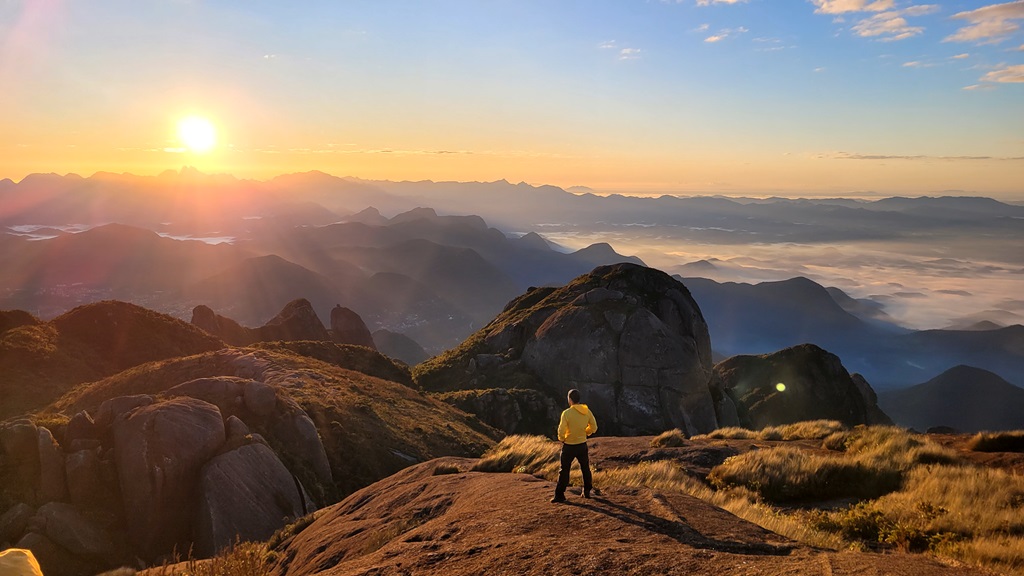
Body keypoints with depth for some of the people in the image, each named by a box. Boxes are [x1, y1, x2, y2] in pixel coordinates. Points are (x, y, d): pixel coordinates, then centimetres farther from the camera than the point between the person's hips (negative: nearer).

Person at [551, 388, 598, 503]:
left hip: (569, 446, -4)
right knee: (585, 469, 20)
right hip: (582, 445, 4)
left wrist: (561, 439, -3)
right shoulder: (587, 411, -4)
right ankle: (587, 491, 28)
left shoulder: (567, 413, -19)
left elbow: (561, 430, -23)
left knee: (564, 471, 4)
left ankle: (559, 495, 4)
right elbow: (593, 427, 2)